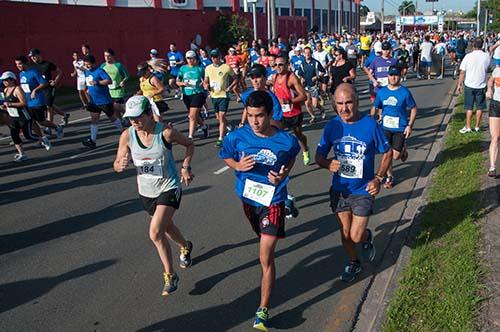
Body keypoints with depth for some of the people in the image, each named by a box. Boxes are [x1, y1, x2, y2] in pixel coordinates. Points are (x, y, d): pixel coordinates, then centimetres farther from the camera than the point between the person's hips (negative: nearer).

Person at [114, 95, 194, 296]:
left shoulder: (166, 132, -20)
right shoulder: (127, 136, -12)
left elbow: (189, 144, -2)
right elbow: (116, 165, -5)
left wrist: (185, 167, -13)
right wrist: (121, 165, -29)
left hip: (169, 189, -5)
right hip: (146, 191, 5)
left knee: (155, 233, -16)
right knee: (166, 226, 24)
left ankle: (170, 276, 5)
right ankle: (185, 247, 57)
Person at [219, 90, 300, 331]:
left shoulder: (286, 141, -17)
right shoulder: (237, 137, -14)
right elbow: (226, 157, 5)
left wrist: (283, 174, -14)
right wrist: (238, 166, -18)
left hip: (272, 201, -3)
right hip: (248, 197, 3)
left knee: (265, 258, -8)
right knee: (264, 238, 28)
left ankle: (263, 311, 4)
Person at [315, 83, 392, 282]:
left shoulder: (370, 125, -15)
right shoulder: (332, 127, -8)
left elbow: (387, 153, -3)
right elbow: (319, 156, 0)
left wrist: (378, 178, -14)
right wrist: (328, 164, -22)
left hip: (363, 191, -3)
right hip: (339, 190, 3)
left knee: (356, 237, -1)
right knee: (345, 233, 17)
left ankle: (367, 237, 35)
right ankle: (353, 263, 43)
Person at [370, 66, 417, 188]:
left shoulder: (405, 92, -10)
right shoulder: (381, 92, -1)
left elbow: (413, 108, -1)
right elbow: (375, 108, 8)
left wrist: (410, 125, -8)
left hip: (400, 128, -2)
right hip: (385, 128, 3)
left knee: (396, 156, -1)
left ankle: (403, 149, 36)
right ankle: (389, 176, 25)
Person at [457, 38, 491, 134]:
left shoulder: (468, 56, -11)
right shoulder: (486, 56, -4)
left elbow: (462, 72, -9)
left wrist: (460, 84, 1)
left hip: (469, 85, -1)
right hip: (481, 85, 1)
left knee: (469, 108, 6)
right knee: (479, 107, 11)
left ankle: (468, 127, 8)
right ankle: (477, 127, 17)